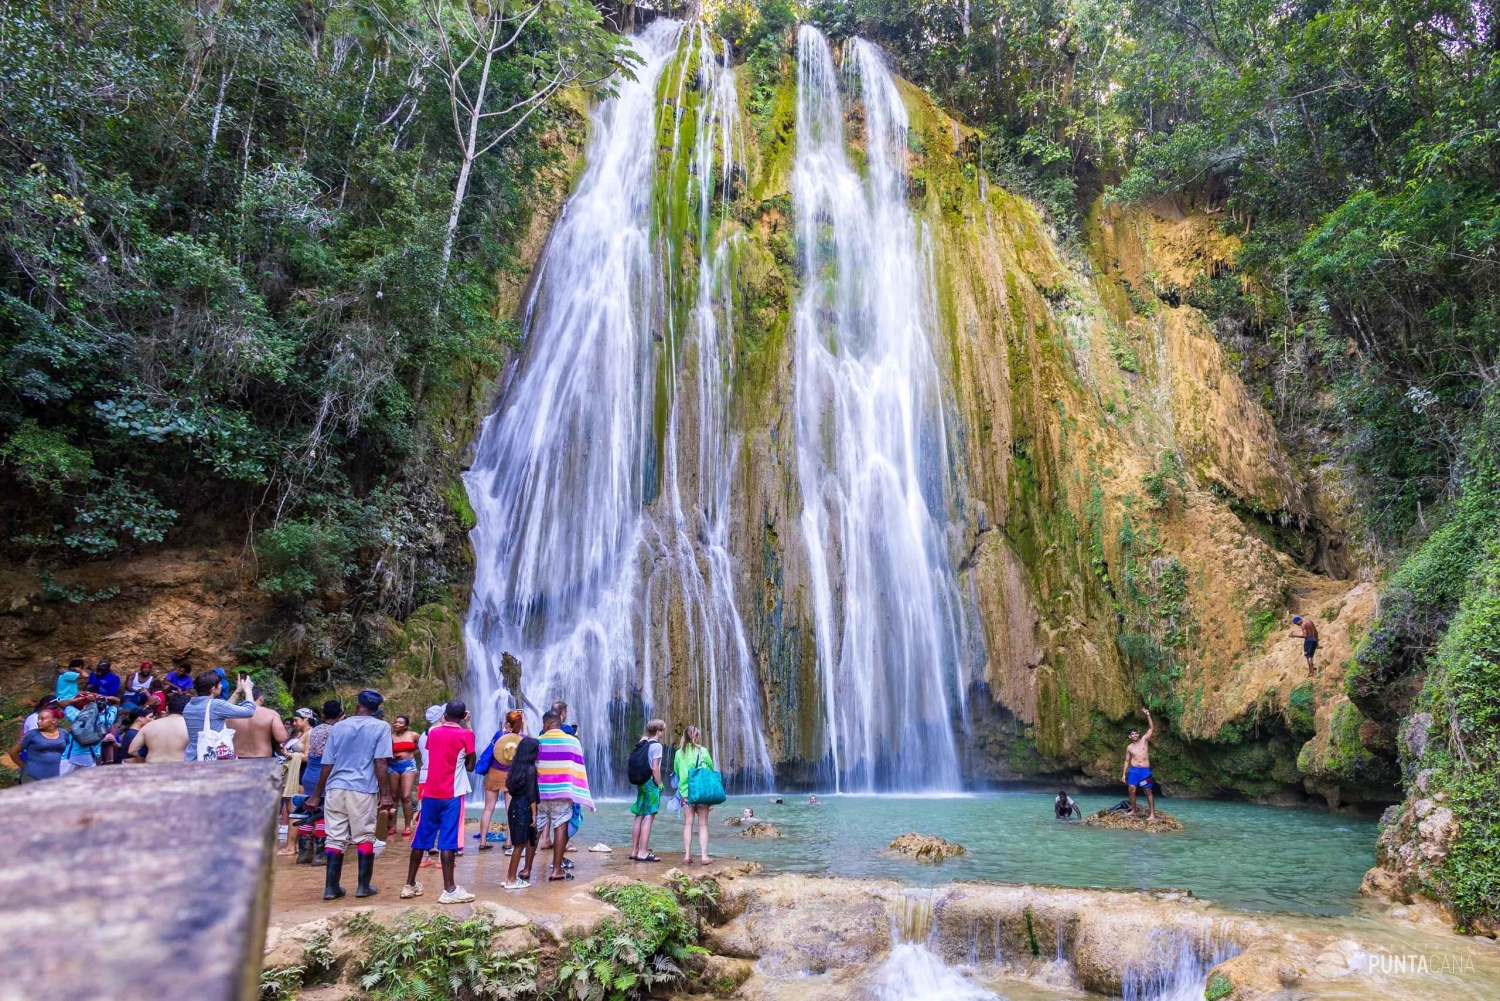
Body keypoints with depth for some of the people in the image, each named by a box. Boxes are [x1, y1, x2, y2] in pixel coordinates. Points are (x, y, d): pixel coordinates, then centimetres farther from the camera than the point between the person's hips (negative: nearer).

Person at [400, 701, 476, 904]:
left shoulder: (433, 732, 7)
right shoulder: (466, 734, -7)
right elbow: (470, 765, 0)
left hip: (431, 792, 5)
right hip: (452, 794, -5)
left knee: (422, 838, 12)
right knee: (448, 841, -6)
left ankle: (410, 885, 19)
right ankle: (449, 890, -5)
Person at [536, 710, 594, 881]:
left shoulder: (537, 742, 2)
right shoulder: (573, 741, 1)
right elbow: (578, 769, 2)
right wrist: (578, 794, 7)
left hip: (539, 793, 2)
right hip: (562, 792, -2)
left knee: (535, 830, 11)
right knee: (560, 829, 2)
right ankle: (556, 870, 3)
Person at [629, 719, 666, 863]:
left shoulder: (643, 744, 13)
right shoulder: (656, 745, -10)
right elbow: (655, 768, -15)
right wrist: (660, 785, -8)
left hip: (641, 783, 8)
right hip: (651, 783, -8)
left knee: (639, 817, 10)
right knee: (648, 817, -8)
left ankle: (634, 850, 15)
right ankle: (643, 852, -10)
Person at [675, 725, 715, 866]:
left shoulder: (679, 753, 2)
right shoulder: (703, 751, -5)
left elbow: (676, 771, 11)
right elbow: (711, 770, 3)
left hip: (685, 792, 2)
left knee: (687, 824, 8)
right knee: (703, 825, 4)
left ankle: (687, 855, 7)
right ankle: (703, 856, 3)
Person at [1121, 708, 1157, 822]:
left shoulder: (1144, 740, 5)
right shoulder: (1129, 747, 10)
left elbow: (1151, 728, -3)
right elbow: (1127, 761, 14)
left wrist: (1148, 715, -12)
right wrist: (1124, 774, 9)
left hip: (1145, 770, -2)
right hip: (1133, 770, 2)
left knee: (1148, 791, 0)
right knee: (1132, 790, -3)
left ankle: (1152, 814, 2)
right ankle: (1133, 810, 11)